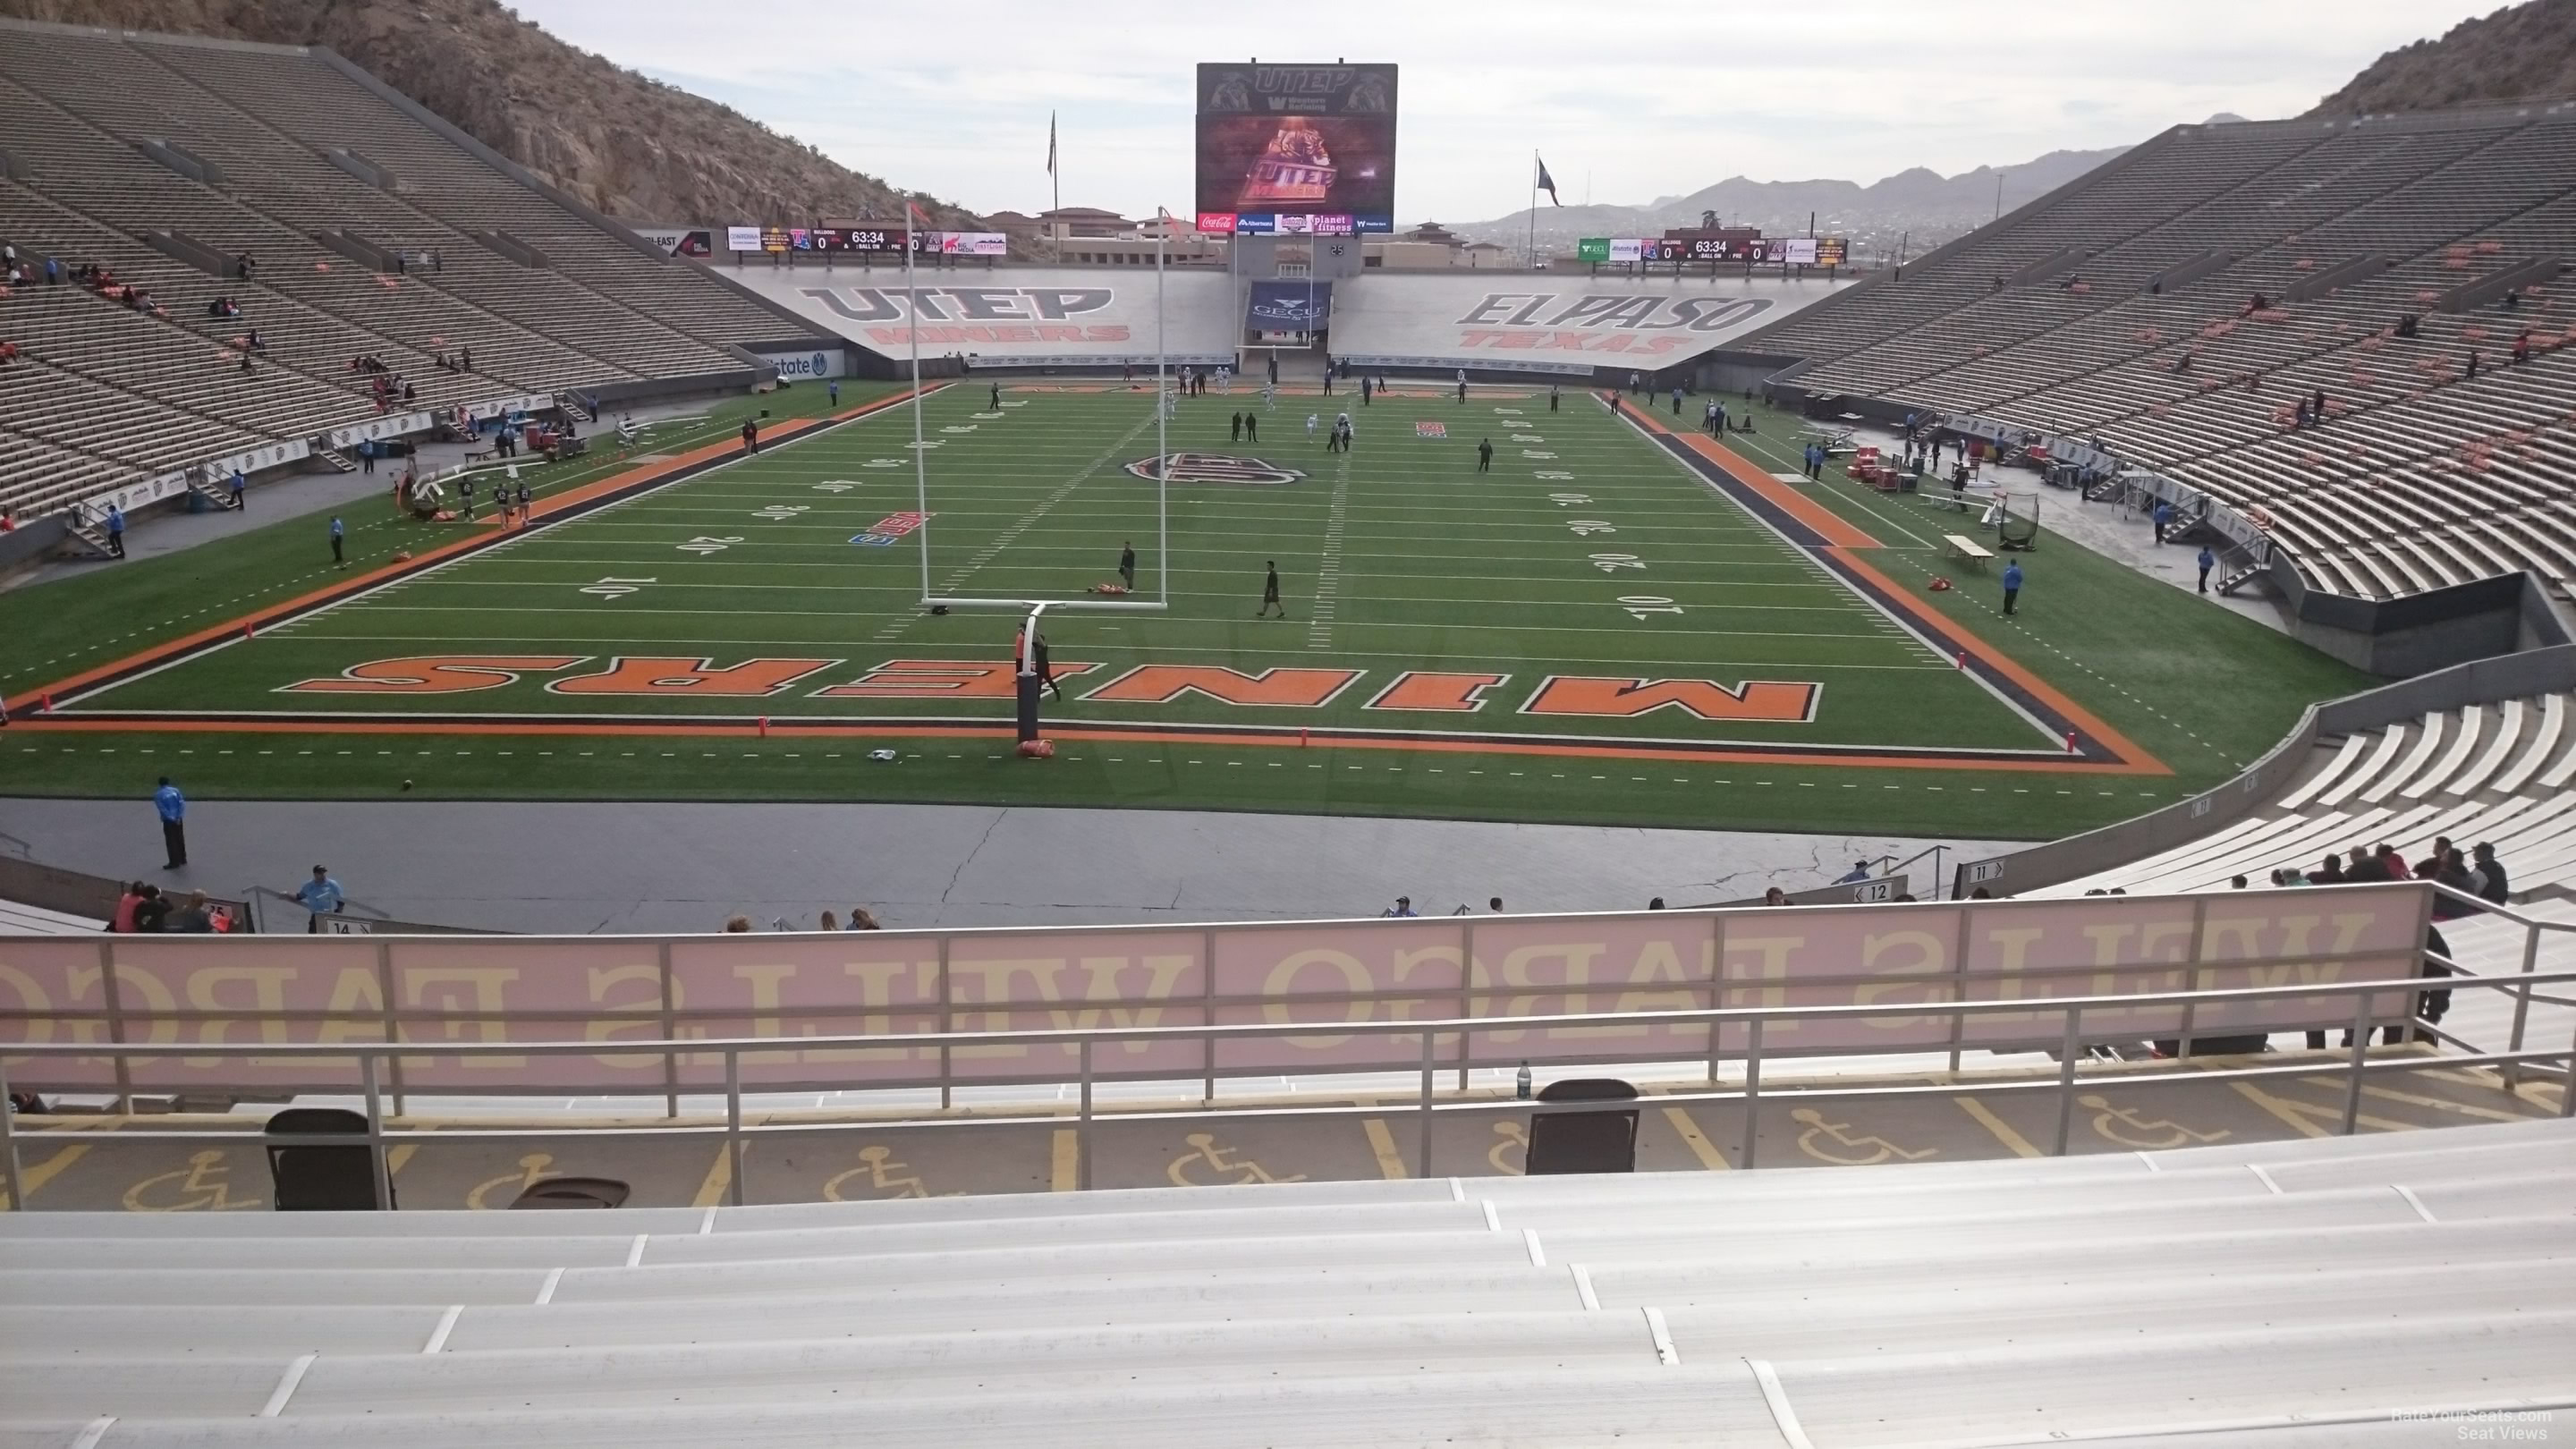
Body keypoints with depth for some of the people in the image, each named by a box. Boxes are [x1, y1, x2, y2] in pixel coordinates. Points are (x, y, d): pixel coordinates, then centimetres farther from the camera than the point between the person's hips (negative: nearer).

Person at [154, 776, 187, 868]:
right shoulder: (175, 790, 4)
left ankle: (174, 862, 4)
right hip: (178, 820, 4)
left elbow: (162, 809, -15)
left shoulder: (158, 795, -7)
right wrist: (179, 817, -8)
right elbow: (182, 803, -5)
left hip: (168, 821, -4)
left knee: (171, 842, 2)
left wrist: (172, 818, -13)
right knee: (180, 839, 17)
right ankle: (182, 859, 28)